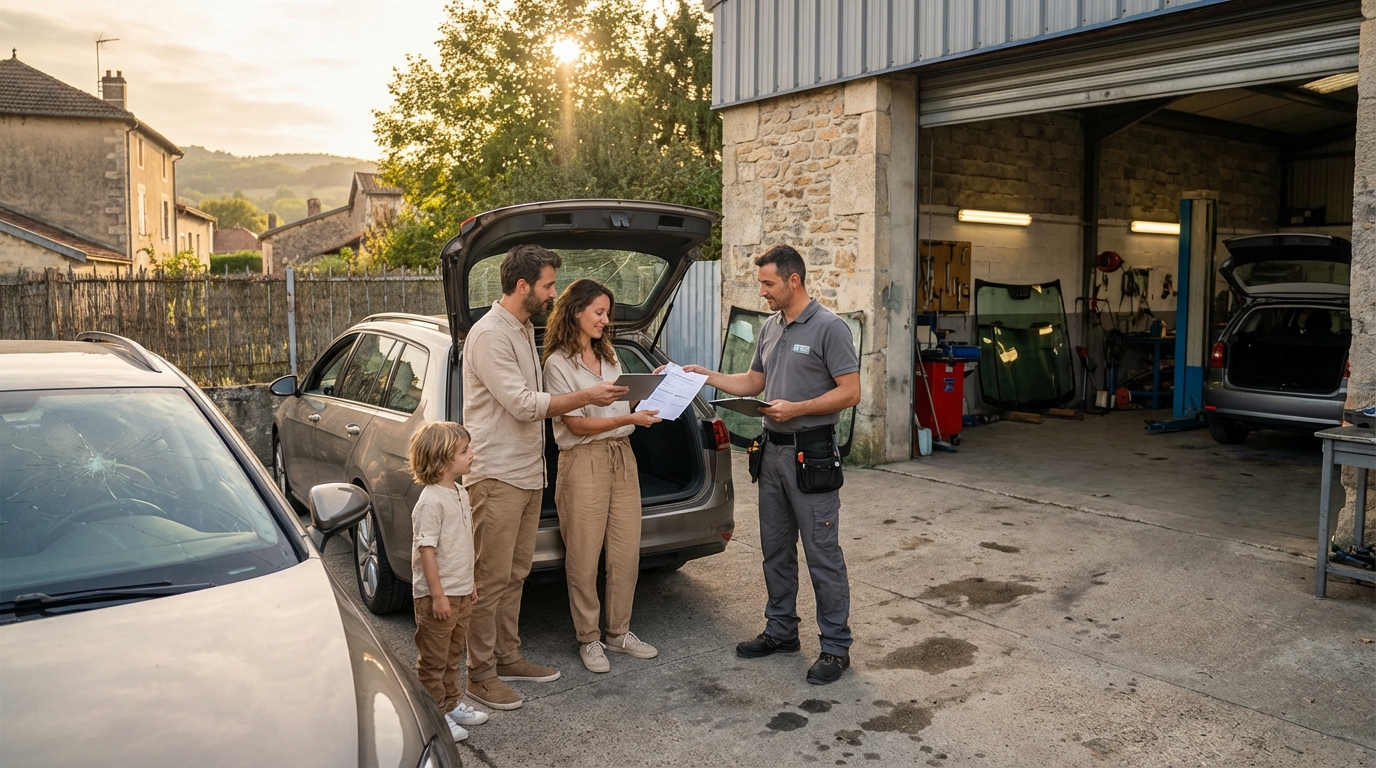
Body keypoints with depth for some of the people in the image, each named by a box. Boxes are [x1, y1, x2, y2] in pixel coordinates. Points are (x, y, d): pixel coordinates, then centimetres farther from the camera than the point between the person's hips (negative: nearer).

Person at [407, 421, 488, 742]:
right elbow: (426, 550, -22)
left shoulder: (460, 494, 7)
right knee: (433, 659, 6)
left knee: (453, 655, 21)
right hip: (437, 596, -9)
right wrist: (438, 595, -21)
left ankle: (451, 704, 35)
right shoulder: (431, 501, -22)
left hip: (460, 593, 9)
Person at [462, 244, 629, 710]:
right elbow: (523, 404, -20)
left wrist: (583, 403, 8)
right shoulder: (489, 335, -16)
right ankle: (480, 675, 9)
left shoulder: (524, 330, 16)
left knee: (515, 574, 16)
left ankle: (508, 658, 27)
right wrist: (586, 398, -15)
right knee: (491, 579, -2)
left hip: (527, 473, 10)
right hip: (496, 475, -10)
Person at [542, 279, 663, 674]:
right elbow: (576, 424, -12)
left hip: (622, 456, 7)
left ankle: (619, 632, 22)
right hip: (584, 461, -6)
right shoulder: (558, 363, -7)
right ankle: (588, 639, 14)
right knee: (584, 558, 0)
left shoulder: (609, 356, 15)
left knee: (626, 553, 8)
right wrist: (630, 419, -20)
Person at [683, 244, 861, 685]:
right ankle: (781, 631, 29)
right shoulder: (771, 329, 13)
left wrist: (796, 408, -21)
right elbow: (753, 383, 21)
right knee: (775, 550, 16)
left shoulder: (828, 328, -11)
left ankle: (836, 647, 9)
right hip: (772, 451, 8)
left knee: (822, 554, -1)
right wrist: (707, 376, 10)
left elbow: (850, 391, -15)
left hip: (811, 454, -8)